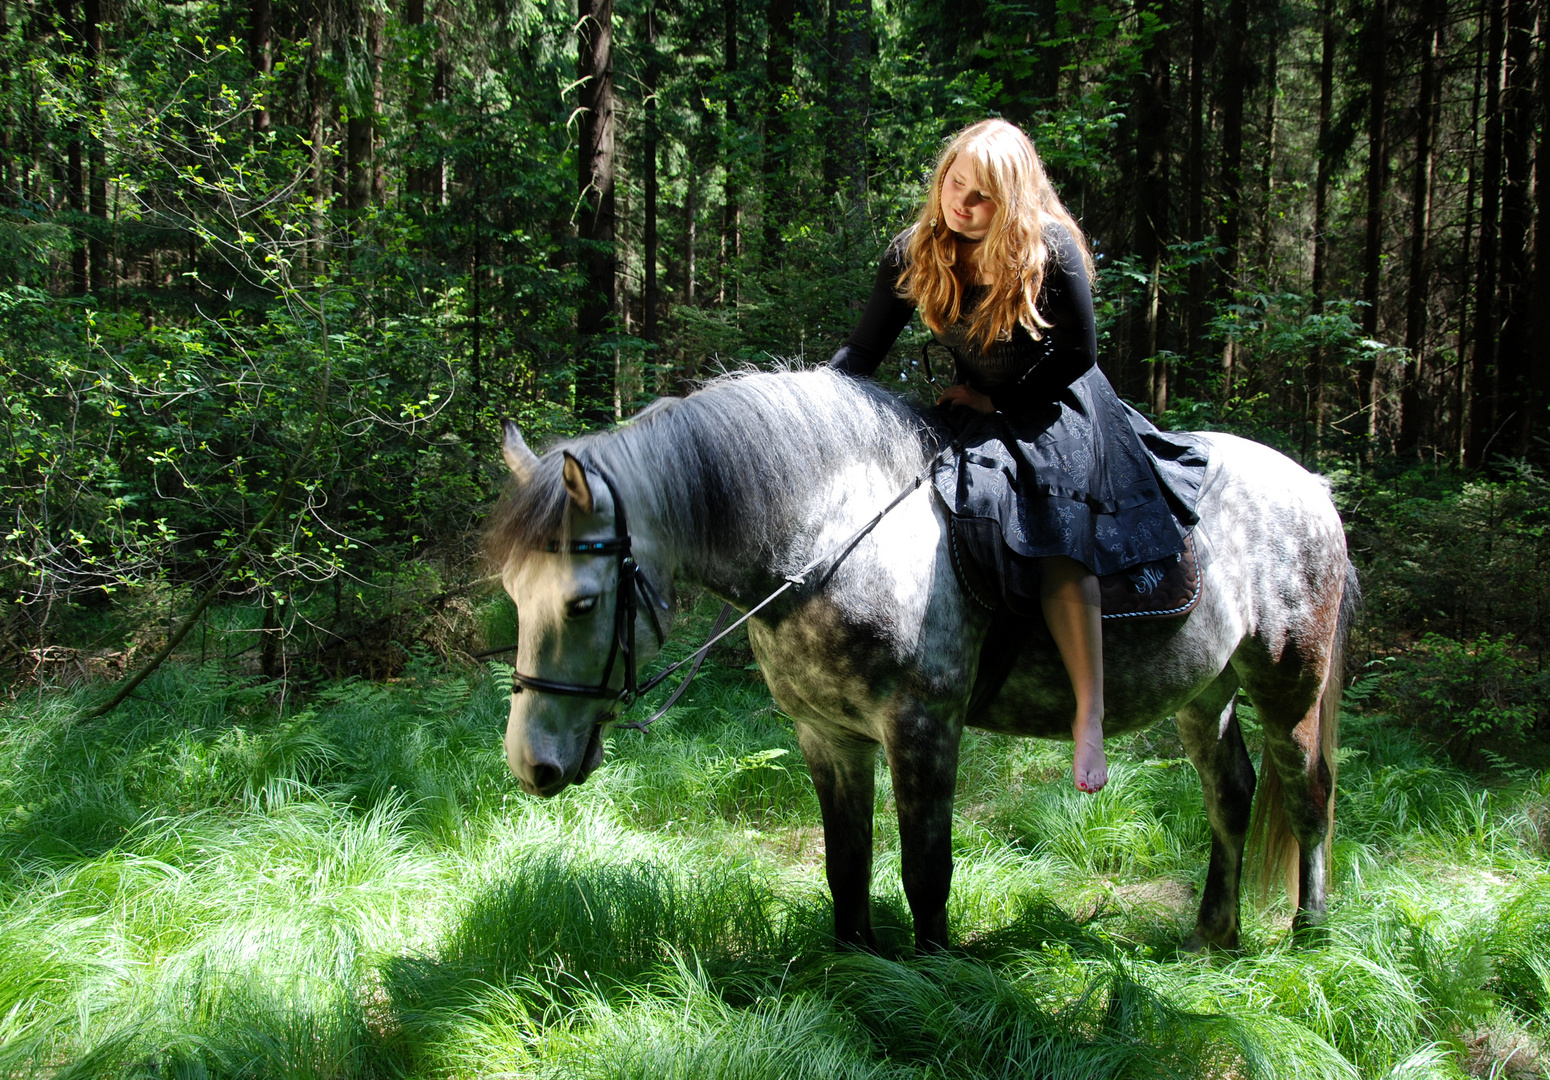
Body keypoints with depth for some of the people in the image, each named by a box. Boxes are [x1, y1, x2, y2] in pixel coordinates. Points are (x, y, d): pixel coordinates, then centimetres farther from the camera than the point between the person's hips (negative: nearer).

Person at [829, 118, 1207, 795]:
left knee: (1059, 548, -25)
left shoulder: (1052, 252, -19)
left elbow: (1078, 354, -11)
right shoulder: (915, 252, -9)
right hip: (977, 408, 5)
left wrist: (993, 398, -12)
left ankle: (1089, 720, -25)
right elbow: (863, 350, -5)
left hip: (1056, 407, -5)